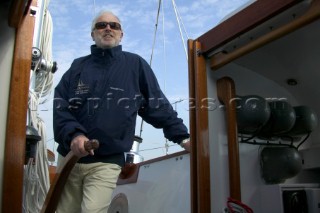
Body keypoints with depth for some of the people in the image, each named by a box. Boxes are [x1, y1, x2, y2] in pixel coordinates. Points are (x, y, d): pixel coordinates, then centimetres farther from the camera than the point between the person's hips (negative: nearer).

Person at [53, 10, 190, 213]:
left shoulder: (135, 64, 4)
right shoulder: (78, 66, 9)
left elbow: (157, 105, 6)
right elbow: (59, 105, -1)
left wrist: (182, 135, 1)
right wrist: (73, 134, -20)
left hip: (107, 162, -3)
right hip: (69, 157, 4)